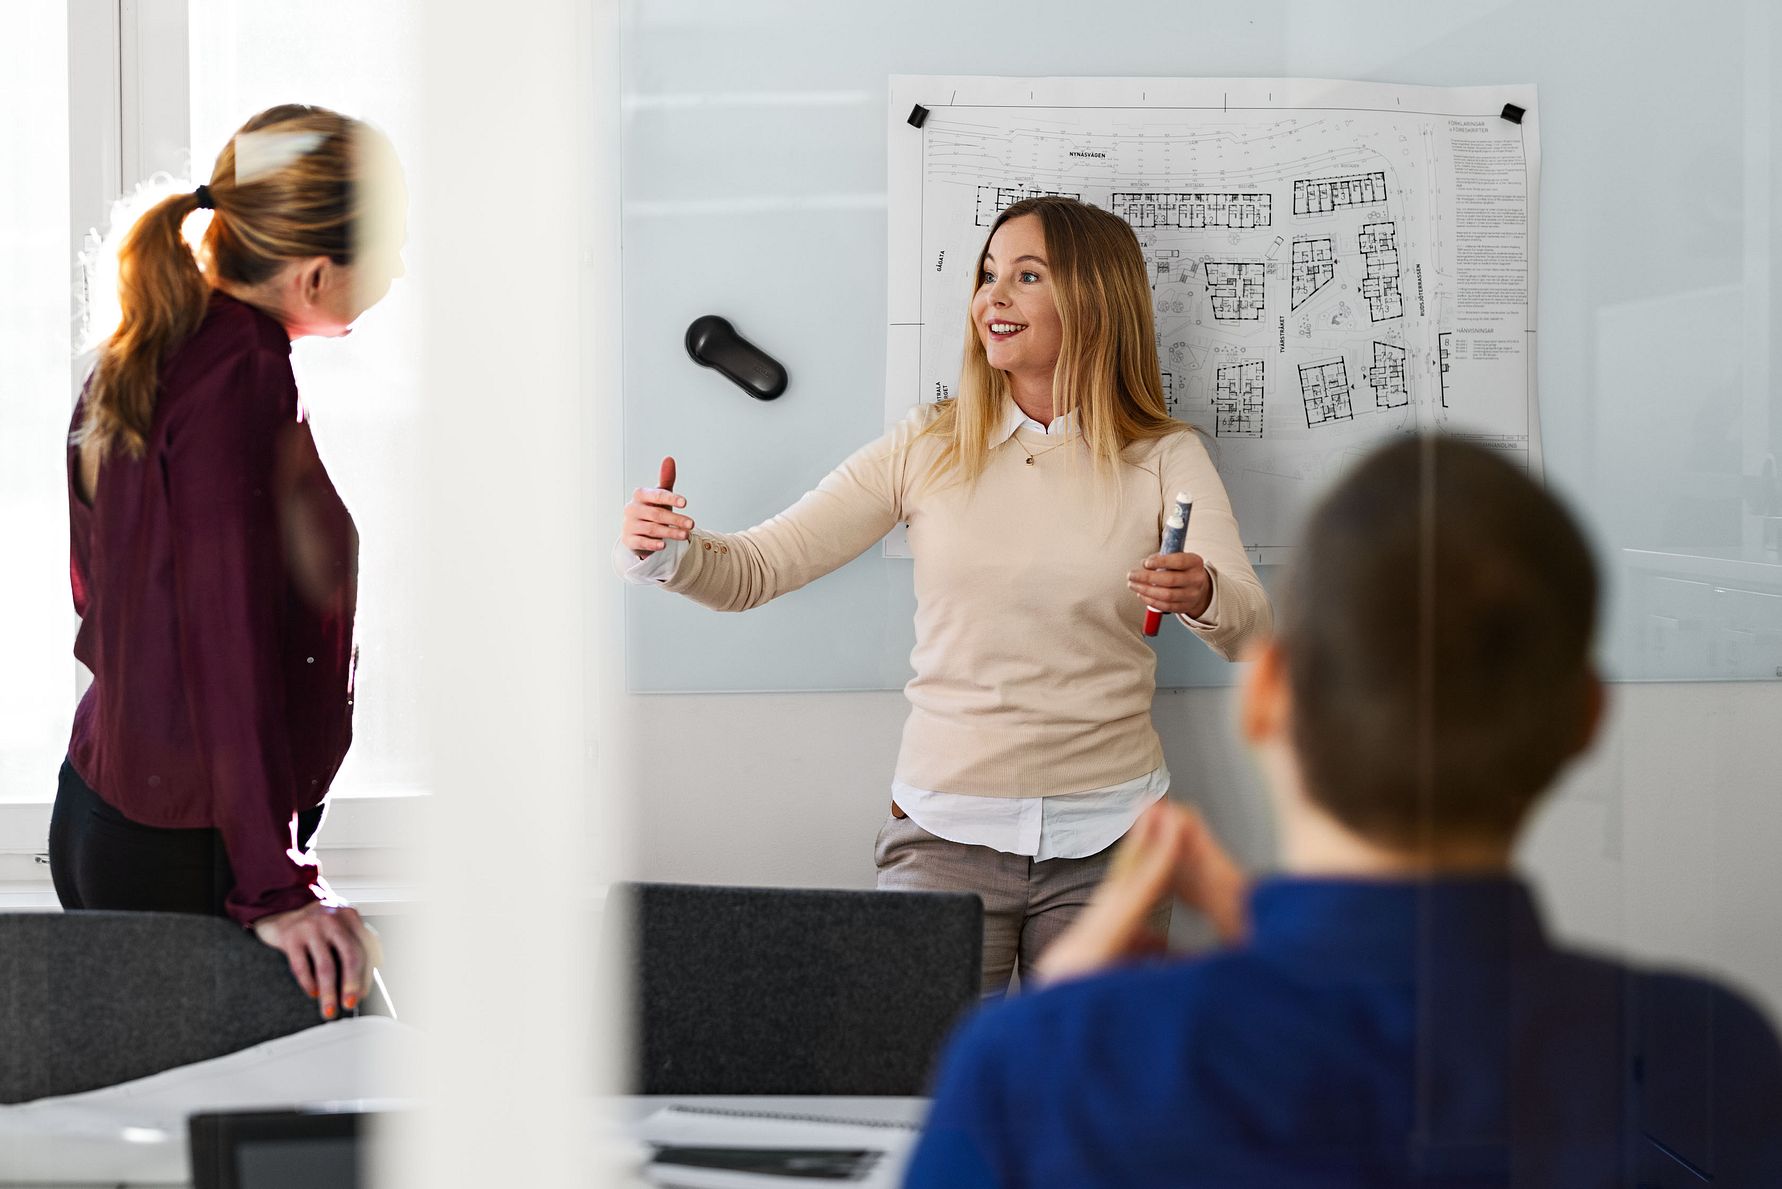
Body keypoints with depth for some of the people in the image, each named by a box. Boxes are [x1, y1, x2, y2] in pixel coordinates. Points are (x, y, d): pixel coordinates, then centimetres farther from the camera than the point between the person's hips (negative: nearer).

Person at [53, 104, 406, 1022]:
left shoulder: (138, 361, 10)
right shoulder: (242, 372, -19)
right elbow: (229, 630, -23)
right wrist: (276, 886, -23)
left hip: (101, 808, 9)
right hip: (190, 856, -9)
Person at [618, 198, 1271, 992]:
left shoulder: (1164, 458, 1)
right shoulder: (928, 449, 3)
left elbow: (1250, 632, -12)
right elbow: (755, 570, -1)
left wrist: (1200, 596, -35)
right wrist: (667, 553, -22)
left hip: (1105, 842, 0)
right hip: (946, 833, 0)